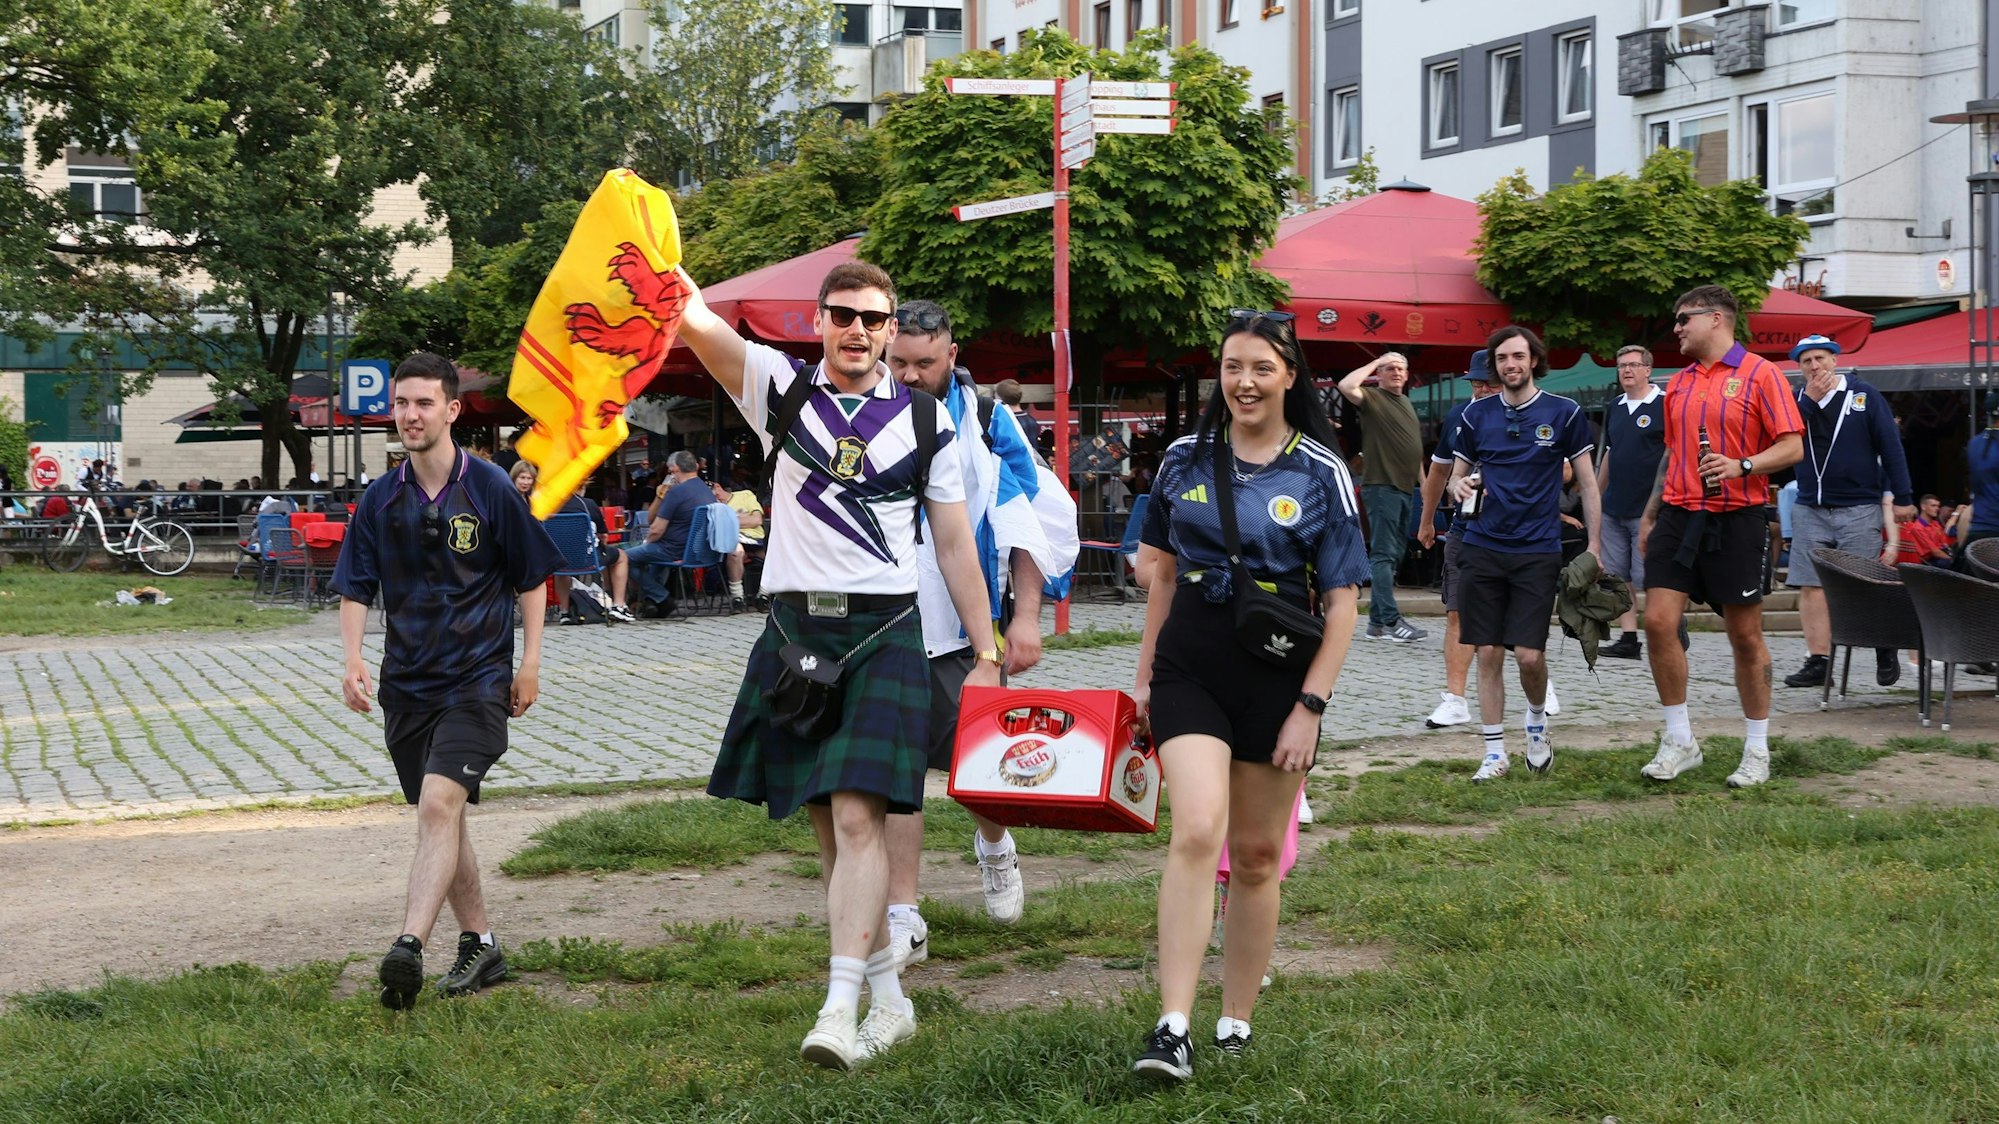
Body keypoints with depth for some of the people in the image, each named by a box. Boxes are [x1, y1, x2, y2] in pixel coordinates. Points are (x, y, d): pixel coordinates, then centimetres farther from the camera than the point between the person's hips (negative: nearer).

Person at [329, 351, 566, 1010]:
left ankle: (409, 948, -33)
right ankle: (480, 947, 26)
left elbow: (532, 579, 5)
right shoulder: (381, 500, 6)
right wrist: (353, 660, -8)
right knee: (438, 816, 12)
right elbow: (356, 589, 8)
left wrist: (529, 664, 0)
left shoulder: (489, 489, -4)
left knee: (440, 802, -22)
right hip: (406, 683, 5)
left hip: (477, 678, -5)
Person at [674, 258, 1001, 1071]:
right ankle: (890, 999, 18)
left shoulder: (925, 419, 7)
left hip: (883, 632, -2)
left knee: (858, 818, -14)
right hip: (796, 628, 2)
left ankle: (841, 1007, -20)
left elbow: (954, 544, 11)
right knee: (829, 828, 7)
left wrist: (986, 655, 8)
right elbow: (696, 323, -11)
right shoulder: (781, 389, 7)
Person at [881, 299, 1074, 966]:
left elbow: (1032, 522, 1)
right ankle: (903, 918, -1)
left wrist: (1026, 616, -6)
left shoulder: (986, 424, -1)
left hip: (967, 632, -1)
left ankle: (994, 846, 39)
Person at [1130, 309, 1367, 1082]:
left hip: (1277, 682, 0)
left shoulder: (1321, 473, -3)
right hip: (1190, 671, 0)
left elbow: (1342, 599, -3)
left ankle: (1236, 1025, 21)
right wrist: (1145, 672, 12)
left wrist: (1311, 706, -9)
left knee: (1257, 855, 8)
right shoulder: (1185, 459, 4)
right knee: (1196, 833, -16)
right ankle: (1173, 1028, -19)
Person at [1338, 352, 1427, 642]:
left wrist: (1424, 484, 21)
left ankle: (1377, 621, 15)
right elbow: (1346, 386, -25)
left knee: (1393, 556, 10)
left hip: (1403, 488, 9)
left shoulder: (1406, 403, 21)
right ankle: (1390, 620, -16)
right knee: (1383, 554, -11)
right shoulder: (1373, 398, -3)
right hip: (1381, 485, -9)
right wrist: (1375, 364, -12)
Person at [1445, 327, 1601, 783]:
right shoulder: (1476, 415, 7)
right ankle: (1494, 751, 12)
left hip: (1538, 551, -2)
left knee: (1529, 655, -8)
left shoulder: (1564, 413, 1)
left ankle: (1537, 720, 23)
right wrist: (1461, 487, -8)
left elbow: (1588, 484, 4)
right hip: (1481, 548, 2)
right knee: (1488, 654, 2)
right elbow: (1457, 476, 16)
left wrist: (1593, 546, -2)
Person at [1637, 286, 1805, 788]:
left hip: (1735, 520, -5)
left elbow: (1792, 447, -9)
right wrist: (1650, 517, 22)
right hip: (1678, 517, 5)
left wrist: (1742, 466, -24)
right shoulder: (1678, 384, 15)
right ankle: (1679, 741, 6)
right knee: (1658, 622, -6)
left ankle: (1757, 751, 14)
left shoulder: (1759, 375, -5)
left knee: (1746, 637, 2)